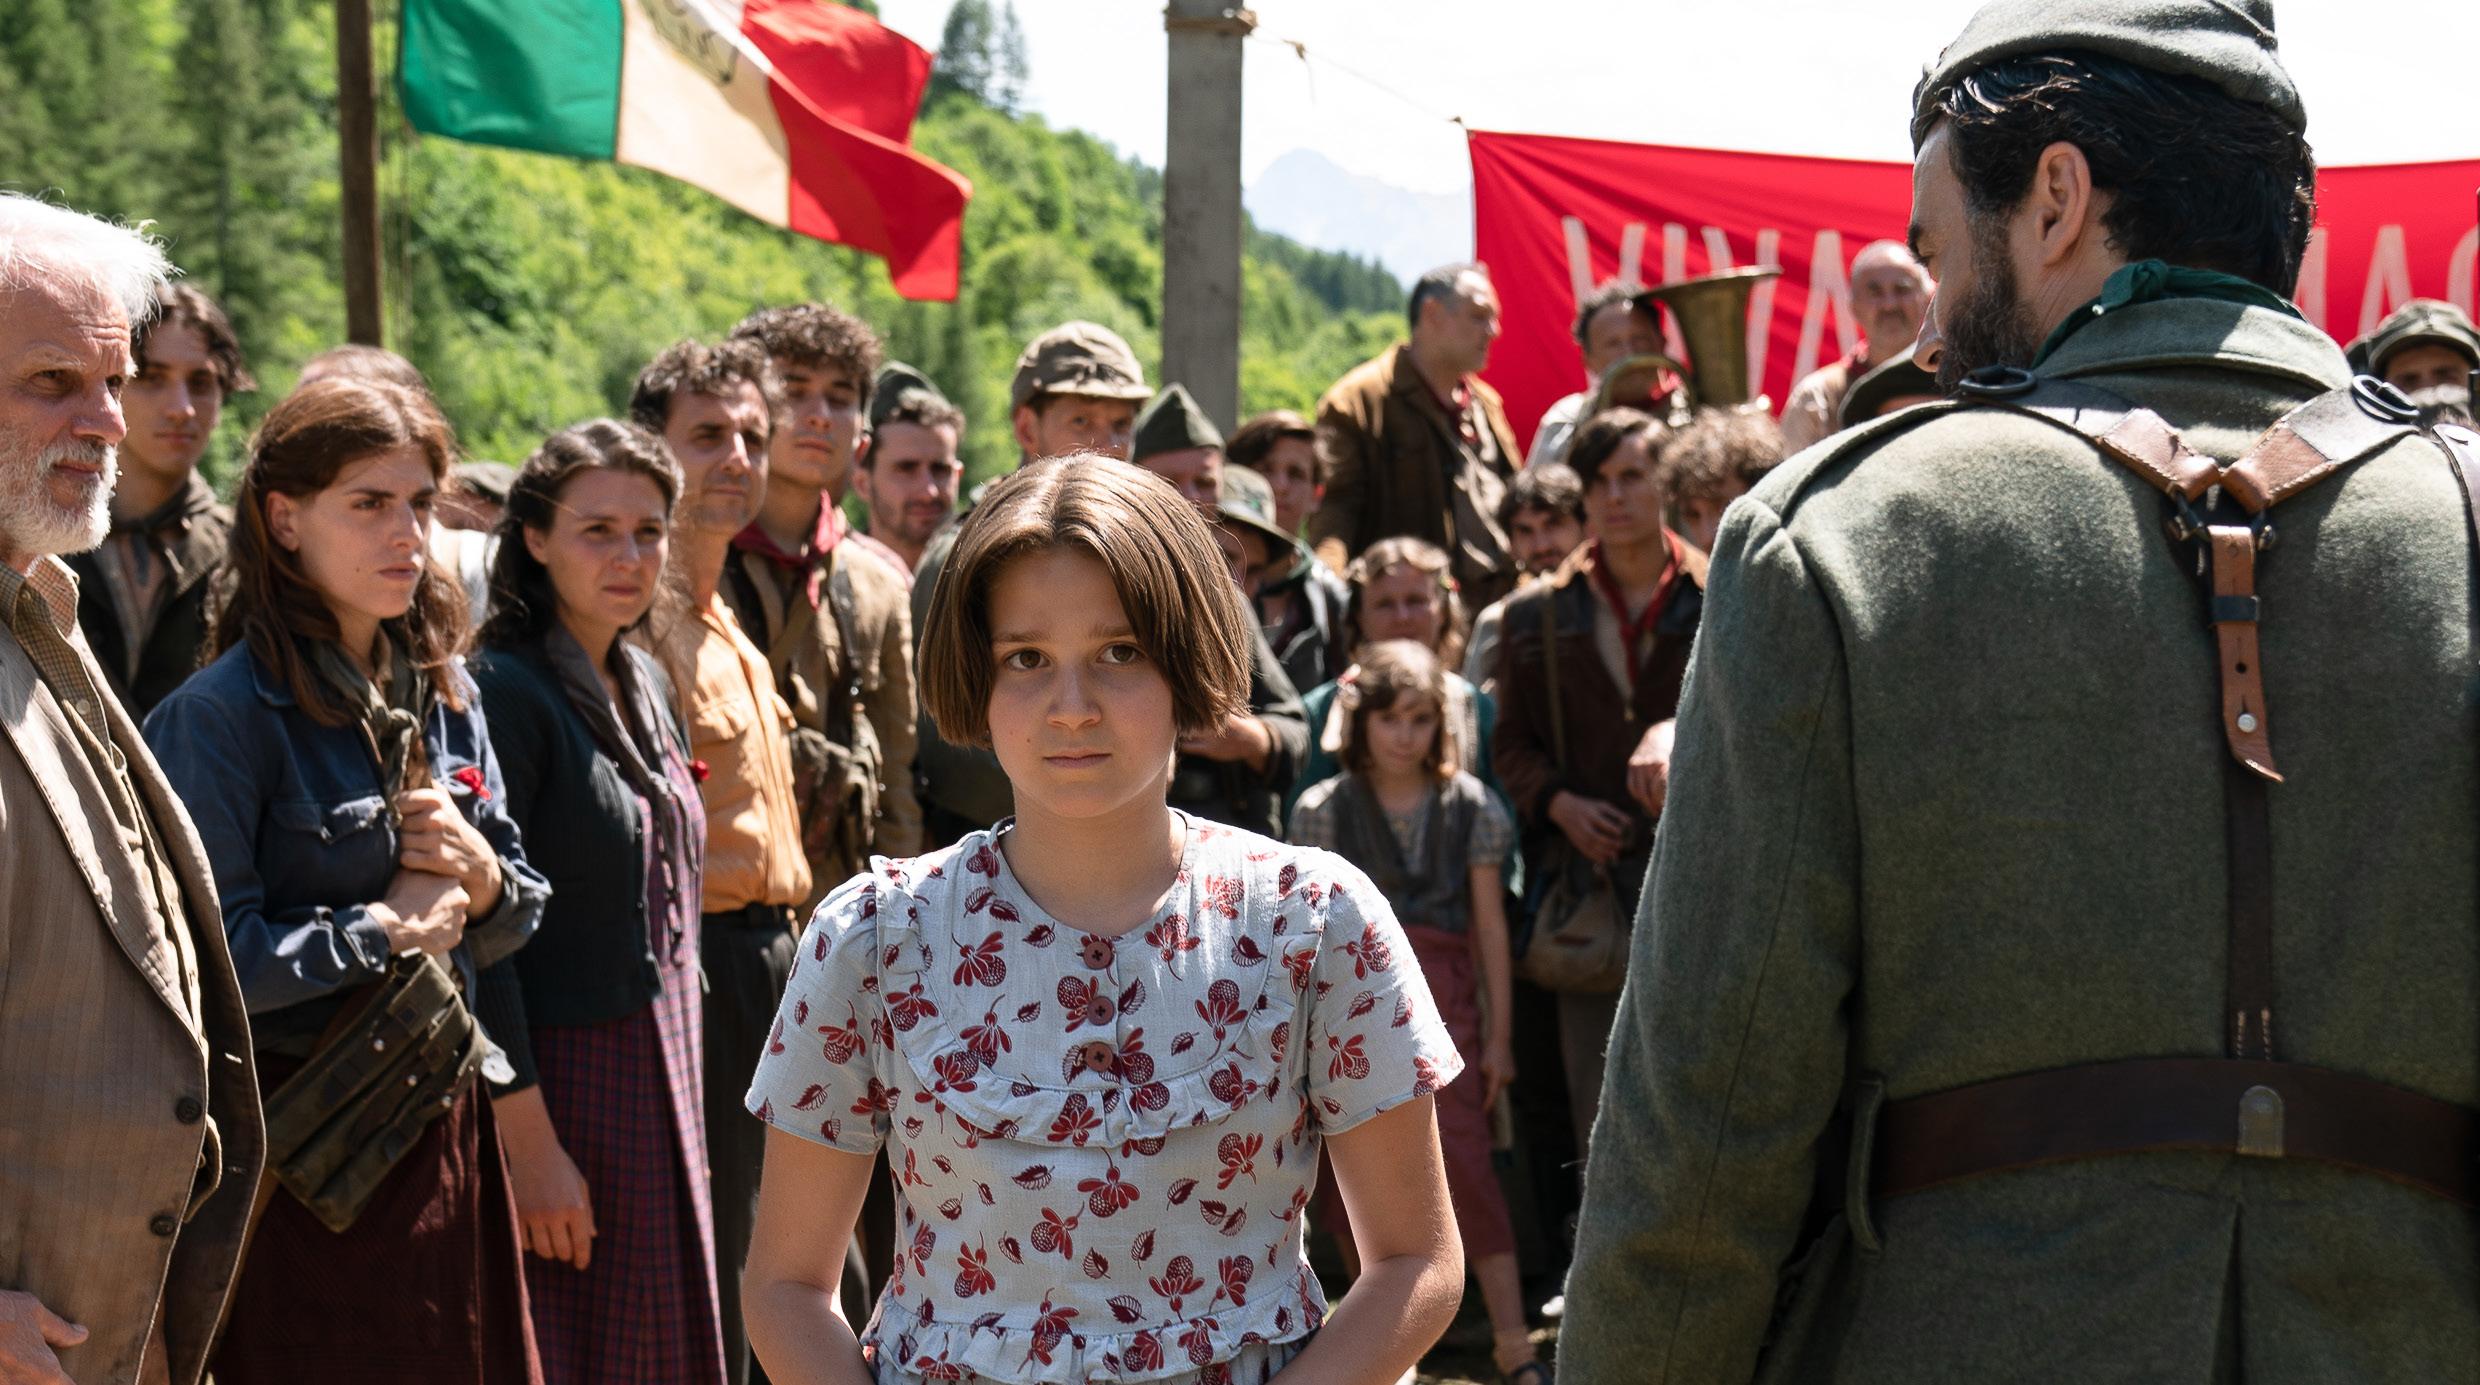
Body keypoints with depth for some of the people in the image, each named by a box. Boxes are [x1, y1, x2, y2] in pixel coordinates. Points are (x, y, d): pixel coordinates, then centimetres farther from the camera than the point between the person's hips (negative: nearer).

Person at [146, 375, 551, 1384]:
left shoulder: (445, 695, 10)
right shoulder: (222, 716, -13)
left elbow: (522, 914, 16)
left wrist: (483, 878, -6)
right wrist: (388, 929, -12)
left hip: (443, 1129, 7)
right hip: (304, 1150, -6)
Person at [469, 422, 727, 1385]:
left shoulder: (643, 684, 11)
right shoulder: (505, 691, -14)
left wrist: (676, 1074, 15)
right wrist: (527, 1140, -21)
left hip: (661, 1078, 8)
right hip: (561, 1080, -8)